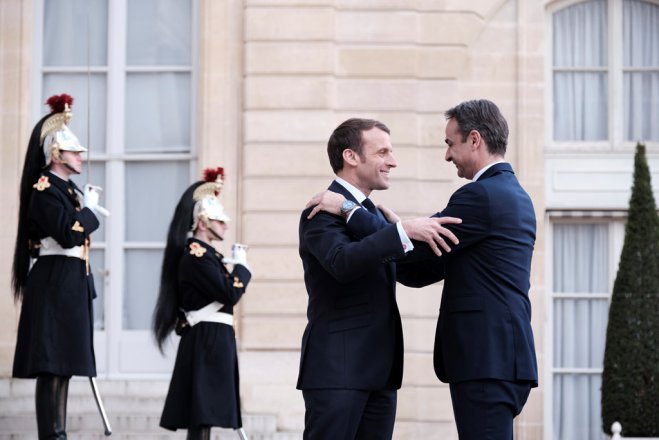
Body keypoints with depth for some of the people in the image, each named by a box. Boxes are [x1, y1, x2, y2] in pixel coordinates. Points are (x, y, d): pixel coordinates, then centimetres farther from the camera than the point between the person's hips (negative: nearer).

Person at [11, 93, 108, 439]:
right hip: (53, 284, -10)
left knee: (63, 363, 9)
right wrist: (89, 209, -9)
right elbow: (68, 233, -22)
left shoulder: (68, 188, 18)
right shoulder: (44, 189, -11)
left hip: (71, 284, 10)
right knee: (51, 365, -10)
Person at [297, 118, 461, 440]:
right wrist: (404, 231, -37)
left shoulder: (373, 213, 21)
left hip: (379, 371, 9)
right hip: (337, 369, -9)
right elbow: (342, 262, -28)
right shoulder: (322, 212, -9)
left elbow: (412, 273, 22)